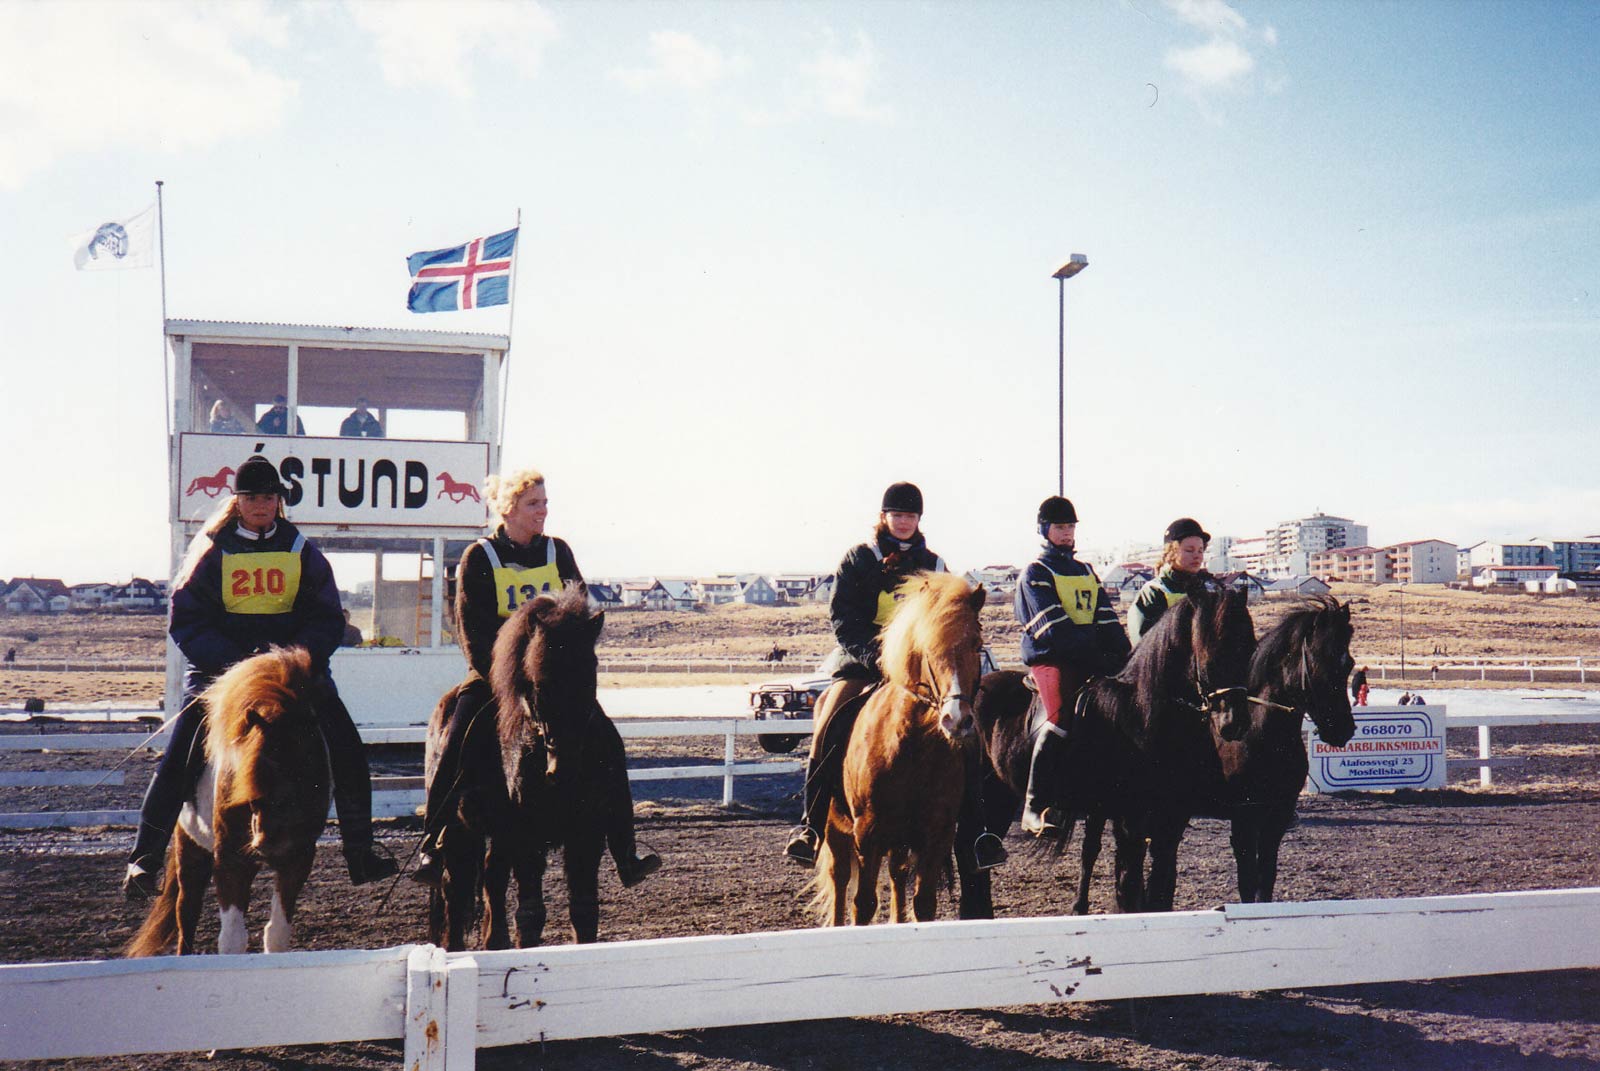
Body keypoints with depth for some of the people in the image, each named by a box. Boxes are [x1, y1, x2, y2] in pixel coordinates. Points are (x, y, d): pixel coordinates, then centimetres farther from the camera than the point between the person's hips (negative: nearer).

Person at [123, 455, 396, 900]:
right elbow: (184, 622, -2)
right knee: (180, 758, -15)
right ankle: (144, 859, -4)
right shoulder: (212, 550, 1)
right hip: (220, 667, -2)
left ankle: (360, 853, 4)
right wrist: (234, 662, -16)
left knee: (347, 750, -8)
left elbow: (328, 620, 6)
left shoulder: (300, 550, 7)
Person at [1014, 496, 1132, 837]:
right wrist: (1096, 656, -18)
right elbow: (1054, 627, -9)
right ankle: (1035, 807, -26)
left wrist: (1123, 654, -1)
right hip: (1049, 656, -7)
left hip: (1093, 659, 7)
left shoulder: (1086, 571, 25)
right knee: (1064, 715, -29)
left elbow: (1107, 620, 17)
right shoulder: (1036, 573, 4)